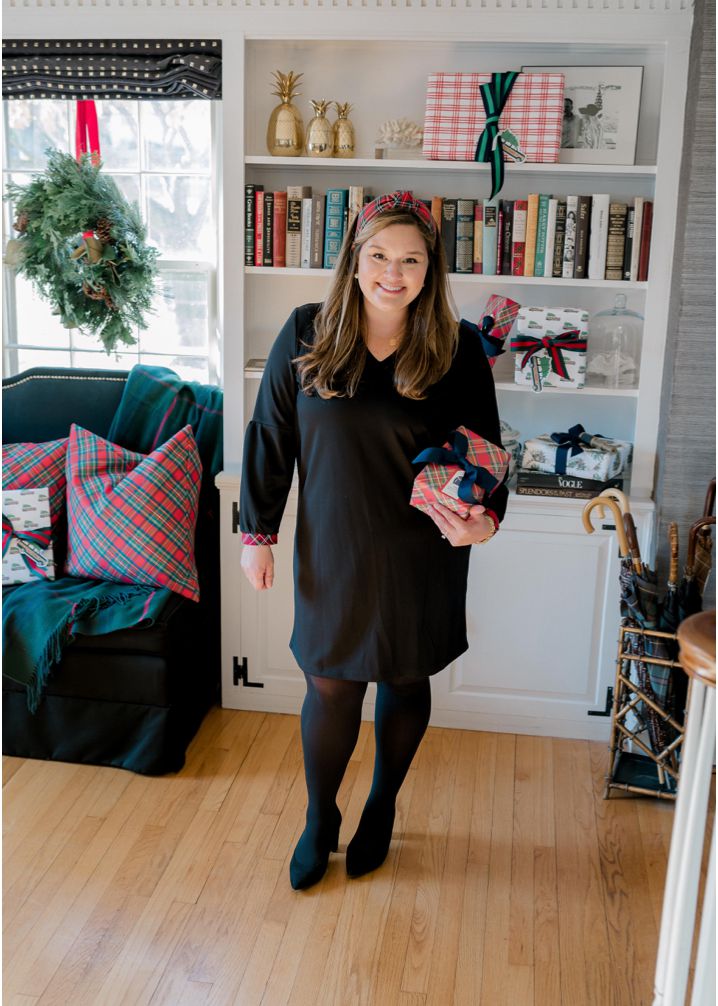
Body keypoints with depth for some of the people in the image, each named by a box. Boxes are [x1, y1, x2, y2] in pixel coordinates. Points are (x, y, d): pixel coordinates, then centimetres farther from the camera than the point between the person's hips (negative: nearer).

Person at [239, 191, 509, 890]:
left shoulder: (458, 351, -8)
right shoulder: (306, 335, -6)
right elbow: (269, 438, 0)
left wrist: (484, 518, -20)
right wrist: (258, 532, 0)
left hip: (421, 557, 0)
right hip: (332, 551, 0)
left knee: (406, 681, 16)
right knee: (329, 686, 9)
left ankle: (382, 809, 42)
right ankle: (319, 820, 34)